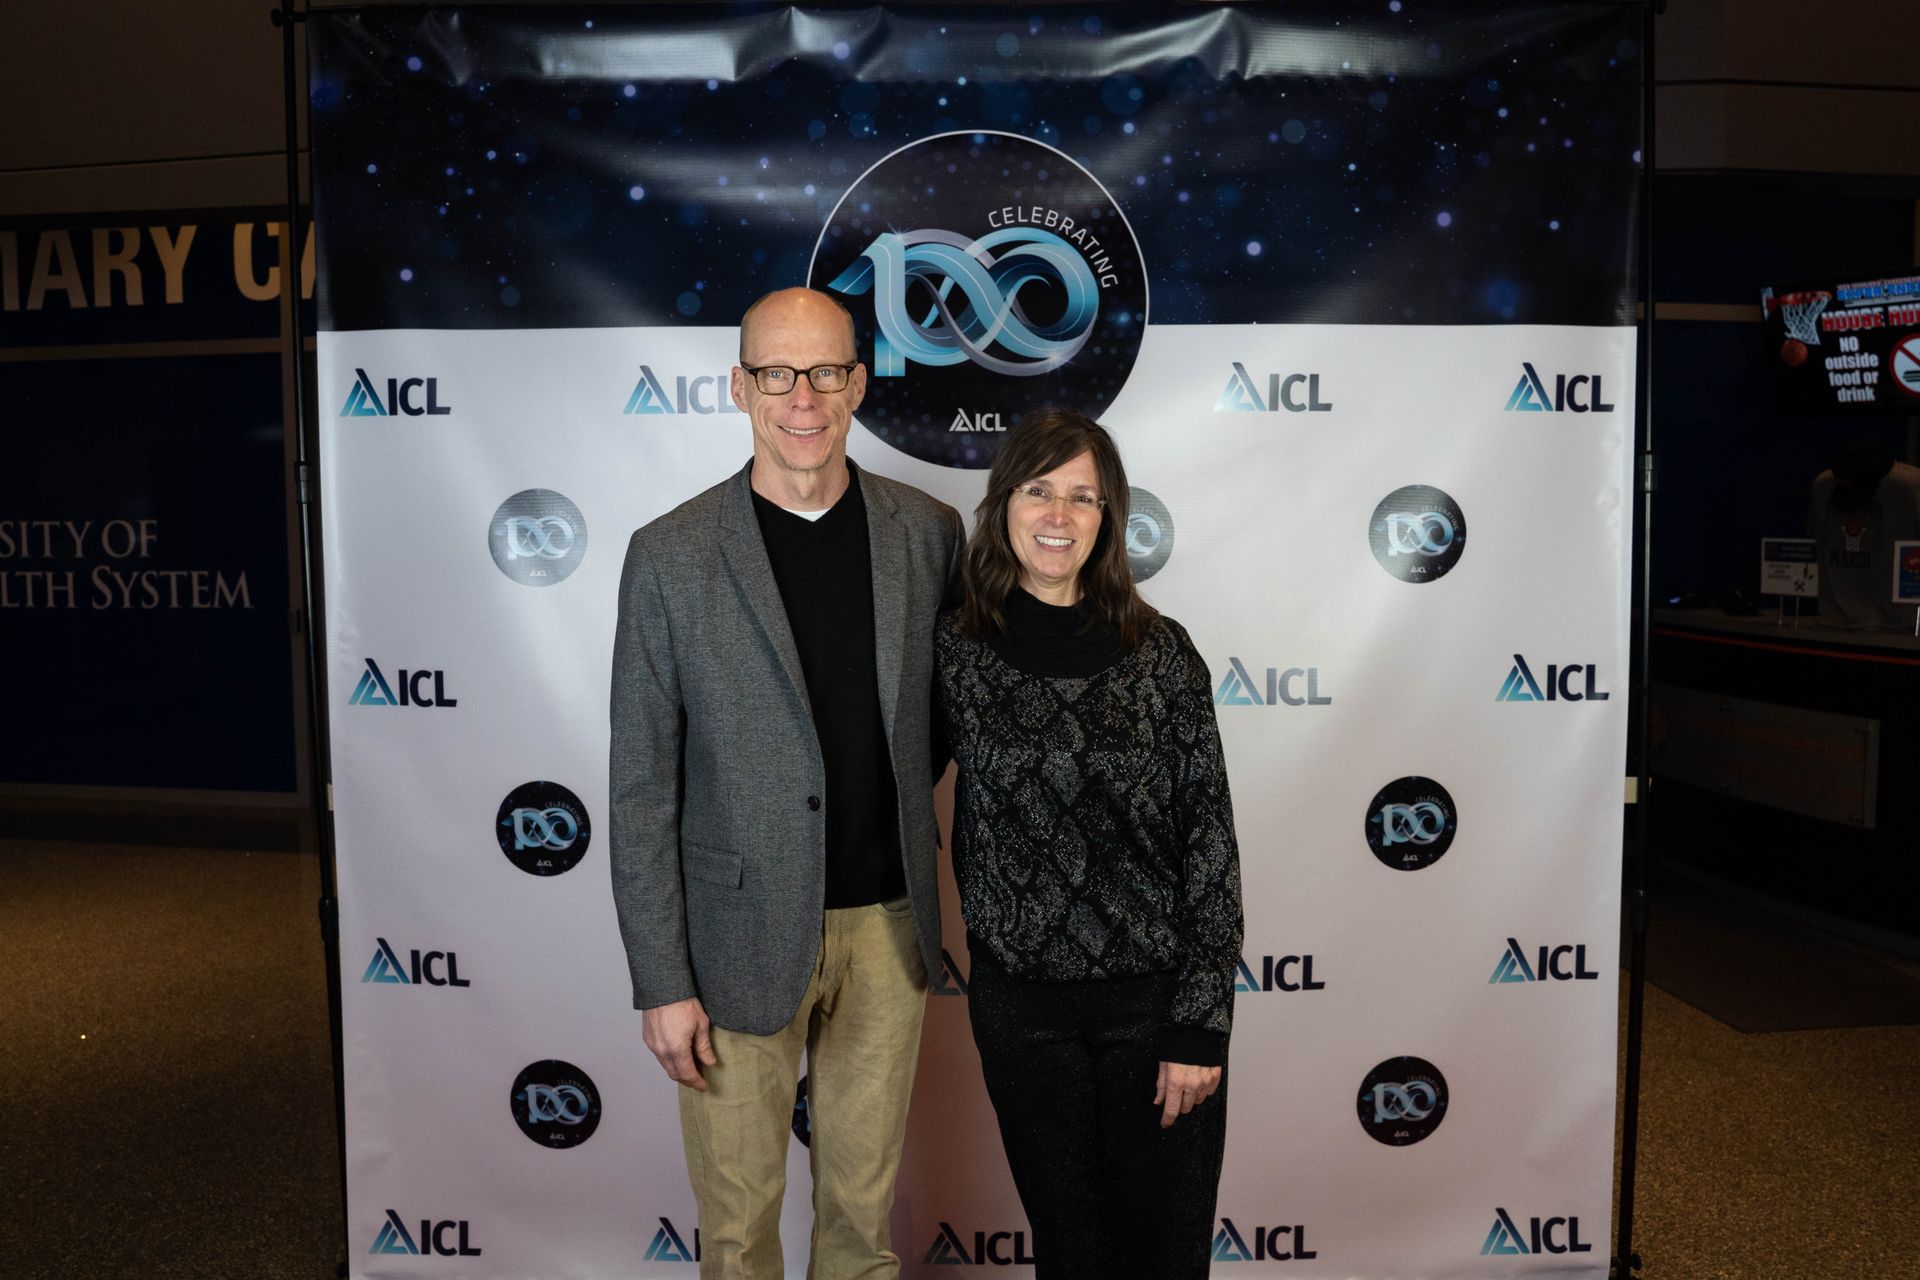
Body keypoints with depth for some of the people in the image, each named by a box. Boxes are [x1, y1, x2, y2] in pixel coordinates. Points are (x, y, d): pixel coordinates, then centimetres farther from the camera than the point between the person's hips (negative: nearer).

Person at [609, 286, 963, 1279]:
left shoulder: (928, 533, -1)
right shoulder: (671, 557, -8)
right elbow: (642, 786, -7)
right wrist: (661, 980, -8)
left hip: (888, 925, 2)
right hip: (740, 934, -2)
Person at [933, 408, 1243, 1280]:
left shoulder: (1159, 651, -7)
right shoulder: (957, 649, -2)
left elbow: (1209, 838, -7)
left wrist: (1201, 1024, -10)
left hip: (1152, 991, -1)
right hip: (1019, 999, 1)